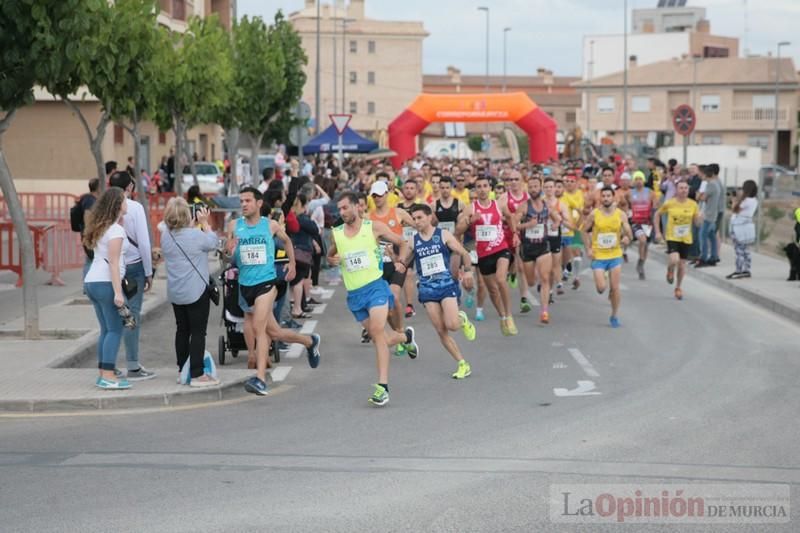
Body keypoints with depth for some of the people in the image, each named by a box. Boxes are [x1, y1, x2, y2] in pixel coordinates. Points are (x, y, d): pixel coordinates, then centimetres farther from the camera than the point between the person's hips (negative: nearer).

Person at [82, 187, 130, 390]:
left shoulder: (100, 227, 17)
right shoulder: (115, 230, -10)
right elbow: (113, 263, -15)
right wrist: (118, 292, -19)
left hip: (91, 282, 9)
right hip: (105, 283, -9)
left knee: (106, 329, 13)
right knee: (115, 329, -7)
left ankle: (104, 373, 13)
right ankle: (108, 376, -12)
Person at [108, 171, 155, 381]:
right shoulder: (134, 207, -8)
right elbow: (144, 242, -9)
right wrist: (148, 272, 0)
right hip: (133, 266, -4)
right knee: (132, 315, 0)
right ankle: (133, 367, 2)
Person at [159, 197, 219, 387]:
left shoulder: (166, 236, 0)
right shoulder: (195, 235, -19)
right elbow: (213, 242, 0)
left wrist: (192, 225, 16)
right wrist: (204, 223, 9)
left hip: (175, 293, 6)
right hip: (196, 291, -6)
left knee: (182, 330, 16)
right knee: (198, 332, -1)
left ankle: (183, 371, 23)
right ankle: (197, 375, -2)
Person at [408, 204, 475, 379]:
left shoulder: (443, 235, -1)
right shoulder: (413, 241, 6)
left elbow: (464, 253, 3)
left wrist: (467, 270, -13)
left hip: (447, 285, -3)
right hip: (427, 289, 3)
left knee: (452, 325, -20)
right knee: (441, 331, -2)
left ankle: (463, 319, 17)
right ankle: (462, 364, 10)